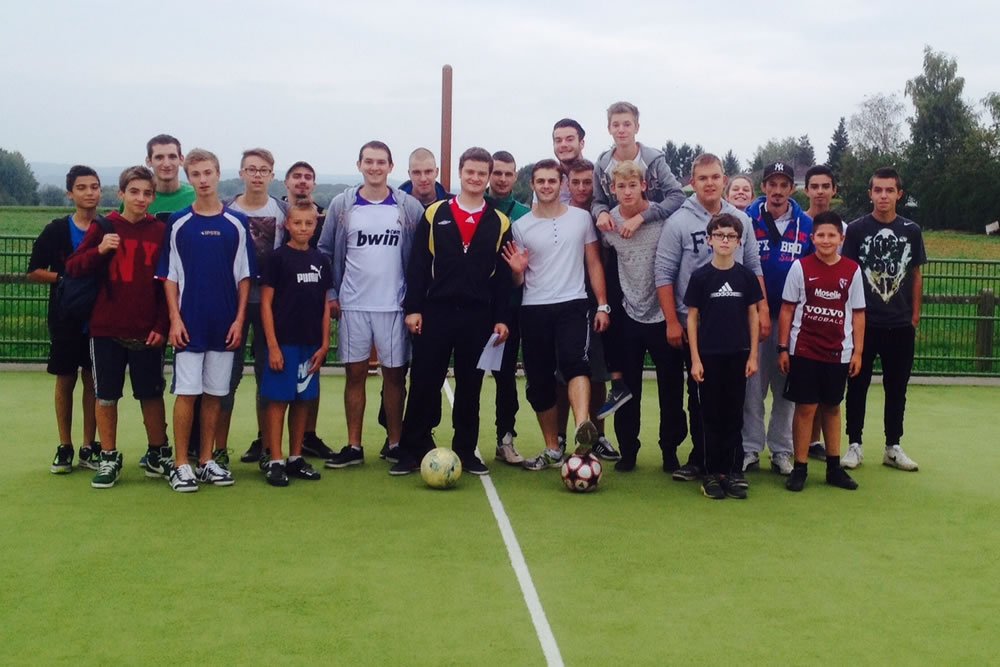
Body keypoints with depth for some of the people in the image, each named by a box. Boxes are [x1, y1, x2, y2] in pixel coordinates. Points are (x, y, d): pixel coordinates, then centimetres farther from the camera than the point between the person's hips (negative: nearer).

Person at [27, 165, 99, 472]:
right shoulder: (56, 230, -1)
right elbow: (34, 272, 2)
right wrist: (65, 278, -12)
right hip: (65, 317, 0)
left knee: (93, 380, 6)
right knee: (65, 380, 6)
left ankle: (88, 447, 15)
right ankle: (64, 448, 16)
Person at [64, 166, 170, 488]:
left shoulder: (161, 231, 1)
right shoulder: (103, 228, 2)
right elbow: (73, 268, 2)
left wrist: (162, 325, -5)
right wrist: (99, 251, -17)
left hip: (148, 331, 0)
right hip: (106, 329, 1)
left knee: (152, 394, 8)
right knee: (106, 395, 7)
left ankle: (158, 454, 24)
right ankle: (109, 458, 19)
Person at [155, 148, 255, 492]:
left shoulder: (236, 223, 4)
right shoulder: (178, 223, 2)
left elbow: (245, 275, 5)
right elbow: (169, 276, 2)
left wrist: (239, 318, -2)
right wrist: (174, 318, -6)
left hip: (225, 323, 1)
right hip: (189, 323, -1)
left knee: (215, 393, 8)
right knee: (186, 392, -2)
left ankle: (207, 461, 17)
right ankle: (181, 465, 5)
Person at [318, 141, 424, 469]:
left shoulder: (410, 207, 1)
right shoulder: (342, 205, 3)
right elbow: (326, 252, 8)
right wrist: (330, 294, 1)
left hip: (394, 305, -1)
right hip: (352, 306, 1)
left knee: (394, 374, 5)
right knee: (355, 374, 6)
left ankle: (395, 443, 17)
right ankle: (353, 446, 13)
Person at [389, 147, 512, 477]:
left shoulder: (499, 223, 6)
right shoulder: (435, 214, 3)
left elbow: (503, 275, 5)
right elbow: (418, 264, 2)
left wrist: (501, 319, 1)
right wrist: (412, 308, -5)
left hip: (478, 316, 1)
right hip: (435, 311, -1)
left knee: (470, 386, 8)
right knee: (424, 382, 2)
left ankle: (466, 451, 18)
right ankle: (412, 450, 12)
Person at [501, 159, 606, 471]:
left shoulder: (581, 218, 5)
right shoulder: (521, 226, 6)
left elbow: (594, 263, 9)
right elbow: (517, 281, 10)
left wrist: (602, 305, 1)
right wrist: (517, 269, -13)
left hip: (573, 305, -2)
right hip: (533, 310, 2)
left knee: (574, 362, -27)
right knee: (539, 382, 6)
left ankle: (583, 429, -45)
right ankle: (553, 450, 18)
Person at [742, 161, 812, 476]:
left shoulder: (807, 225, 3)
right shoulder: (748, 220, -3)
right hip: (753, 315, -2)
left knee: (785, 386, 8)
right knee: (752, 384, 1)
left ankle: (781, 450, 17)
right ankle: (750, 449, 10)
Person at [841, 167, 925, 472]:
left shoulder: (911, 231, 4)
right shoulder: (856, 229, -2)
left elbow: (916, 276, 10)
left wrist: (915, 316, 7)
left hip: (901, 325, 2)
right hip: (864, 322, -2)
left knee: (897, 387, 10)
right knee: (858, 384, 5)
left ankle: (893, 447, 20)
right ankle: (855, 445, 15)